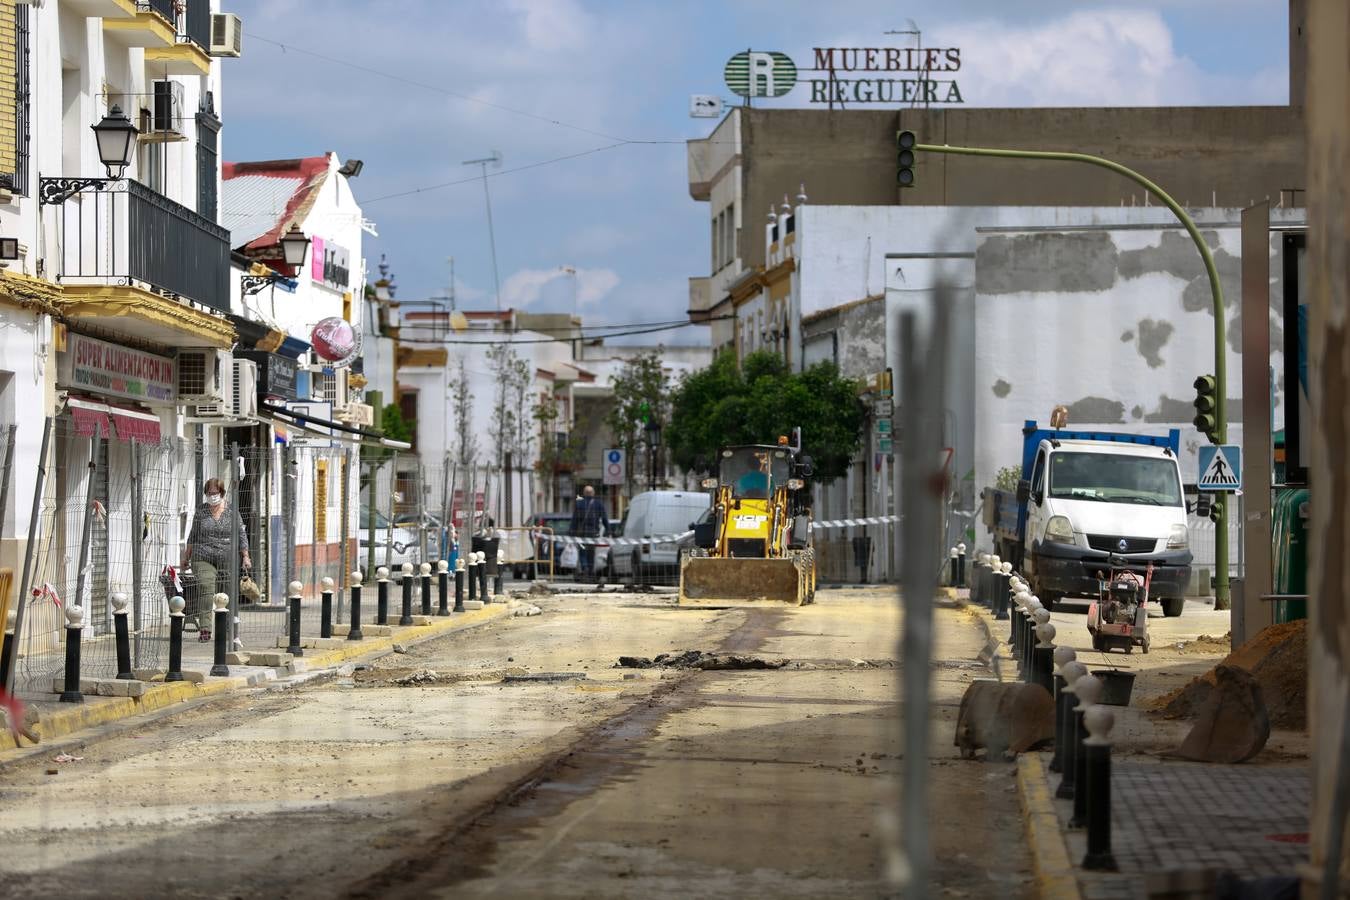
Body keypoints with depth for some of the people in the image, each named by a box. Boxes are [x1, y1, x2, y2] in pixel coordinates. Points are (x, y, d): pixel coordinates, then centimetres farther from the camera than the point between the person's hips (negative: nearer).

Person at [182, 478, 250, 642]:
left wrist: (245, 556, 3)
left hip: (227, 559, 1)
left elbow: (241, 536, 9)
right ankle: (204, 629, -20)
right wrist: (186, 557, 16)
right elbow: (193, 536, 15)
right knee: (205, 591, -15)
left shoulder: (232, 511, 6)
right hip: (203, 558, -1)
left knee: (226, 595, 3)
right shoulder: (201, 511, 8)